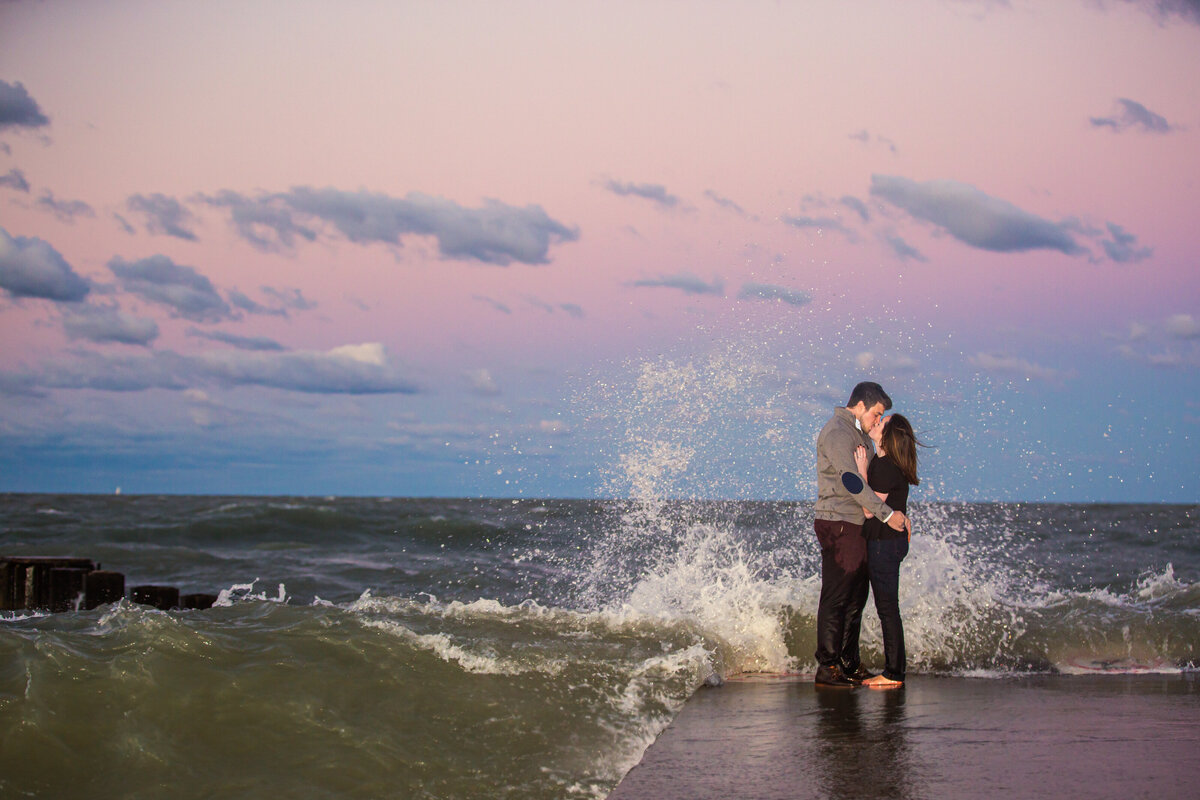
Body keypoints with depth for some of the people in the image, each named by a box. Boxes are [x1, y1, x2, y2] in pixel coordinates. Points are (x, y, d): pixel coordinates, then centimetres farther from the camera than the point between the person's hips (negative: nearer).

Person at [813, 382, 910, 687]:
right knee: (836, 598, -7)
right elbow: (851, 482, -21)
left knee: (856, 597, 11)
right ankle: (827, 666, -4)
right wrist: (886, 514, -21)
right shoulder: (836, 433, -12)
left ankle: (850, 663, 17)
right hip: (839, 525, -10)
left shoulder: (860, 436, 21)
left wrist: (898, 513, 10)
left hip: (859, 525, 10)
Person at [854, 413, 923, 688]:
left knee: (887, 608, -5)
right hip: (890, 541, 10)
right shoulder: (880, 462, 11)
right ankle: (892, 671, 17)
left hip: (885, 542, -10)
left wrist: (862, 472, -18)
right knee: (887, 607, 12)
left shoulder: (885, 467, -19)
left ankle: (894, 673, -1)